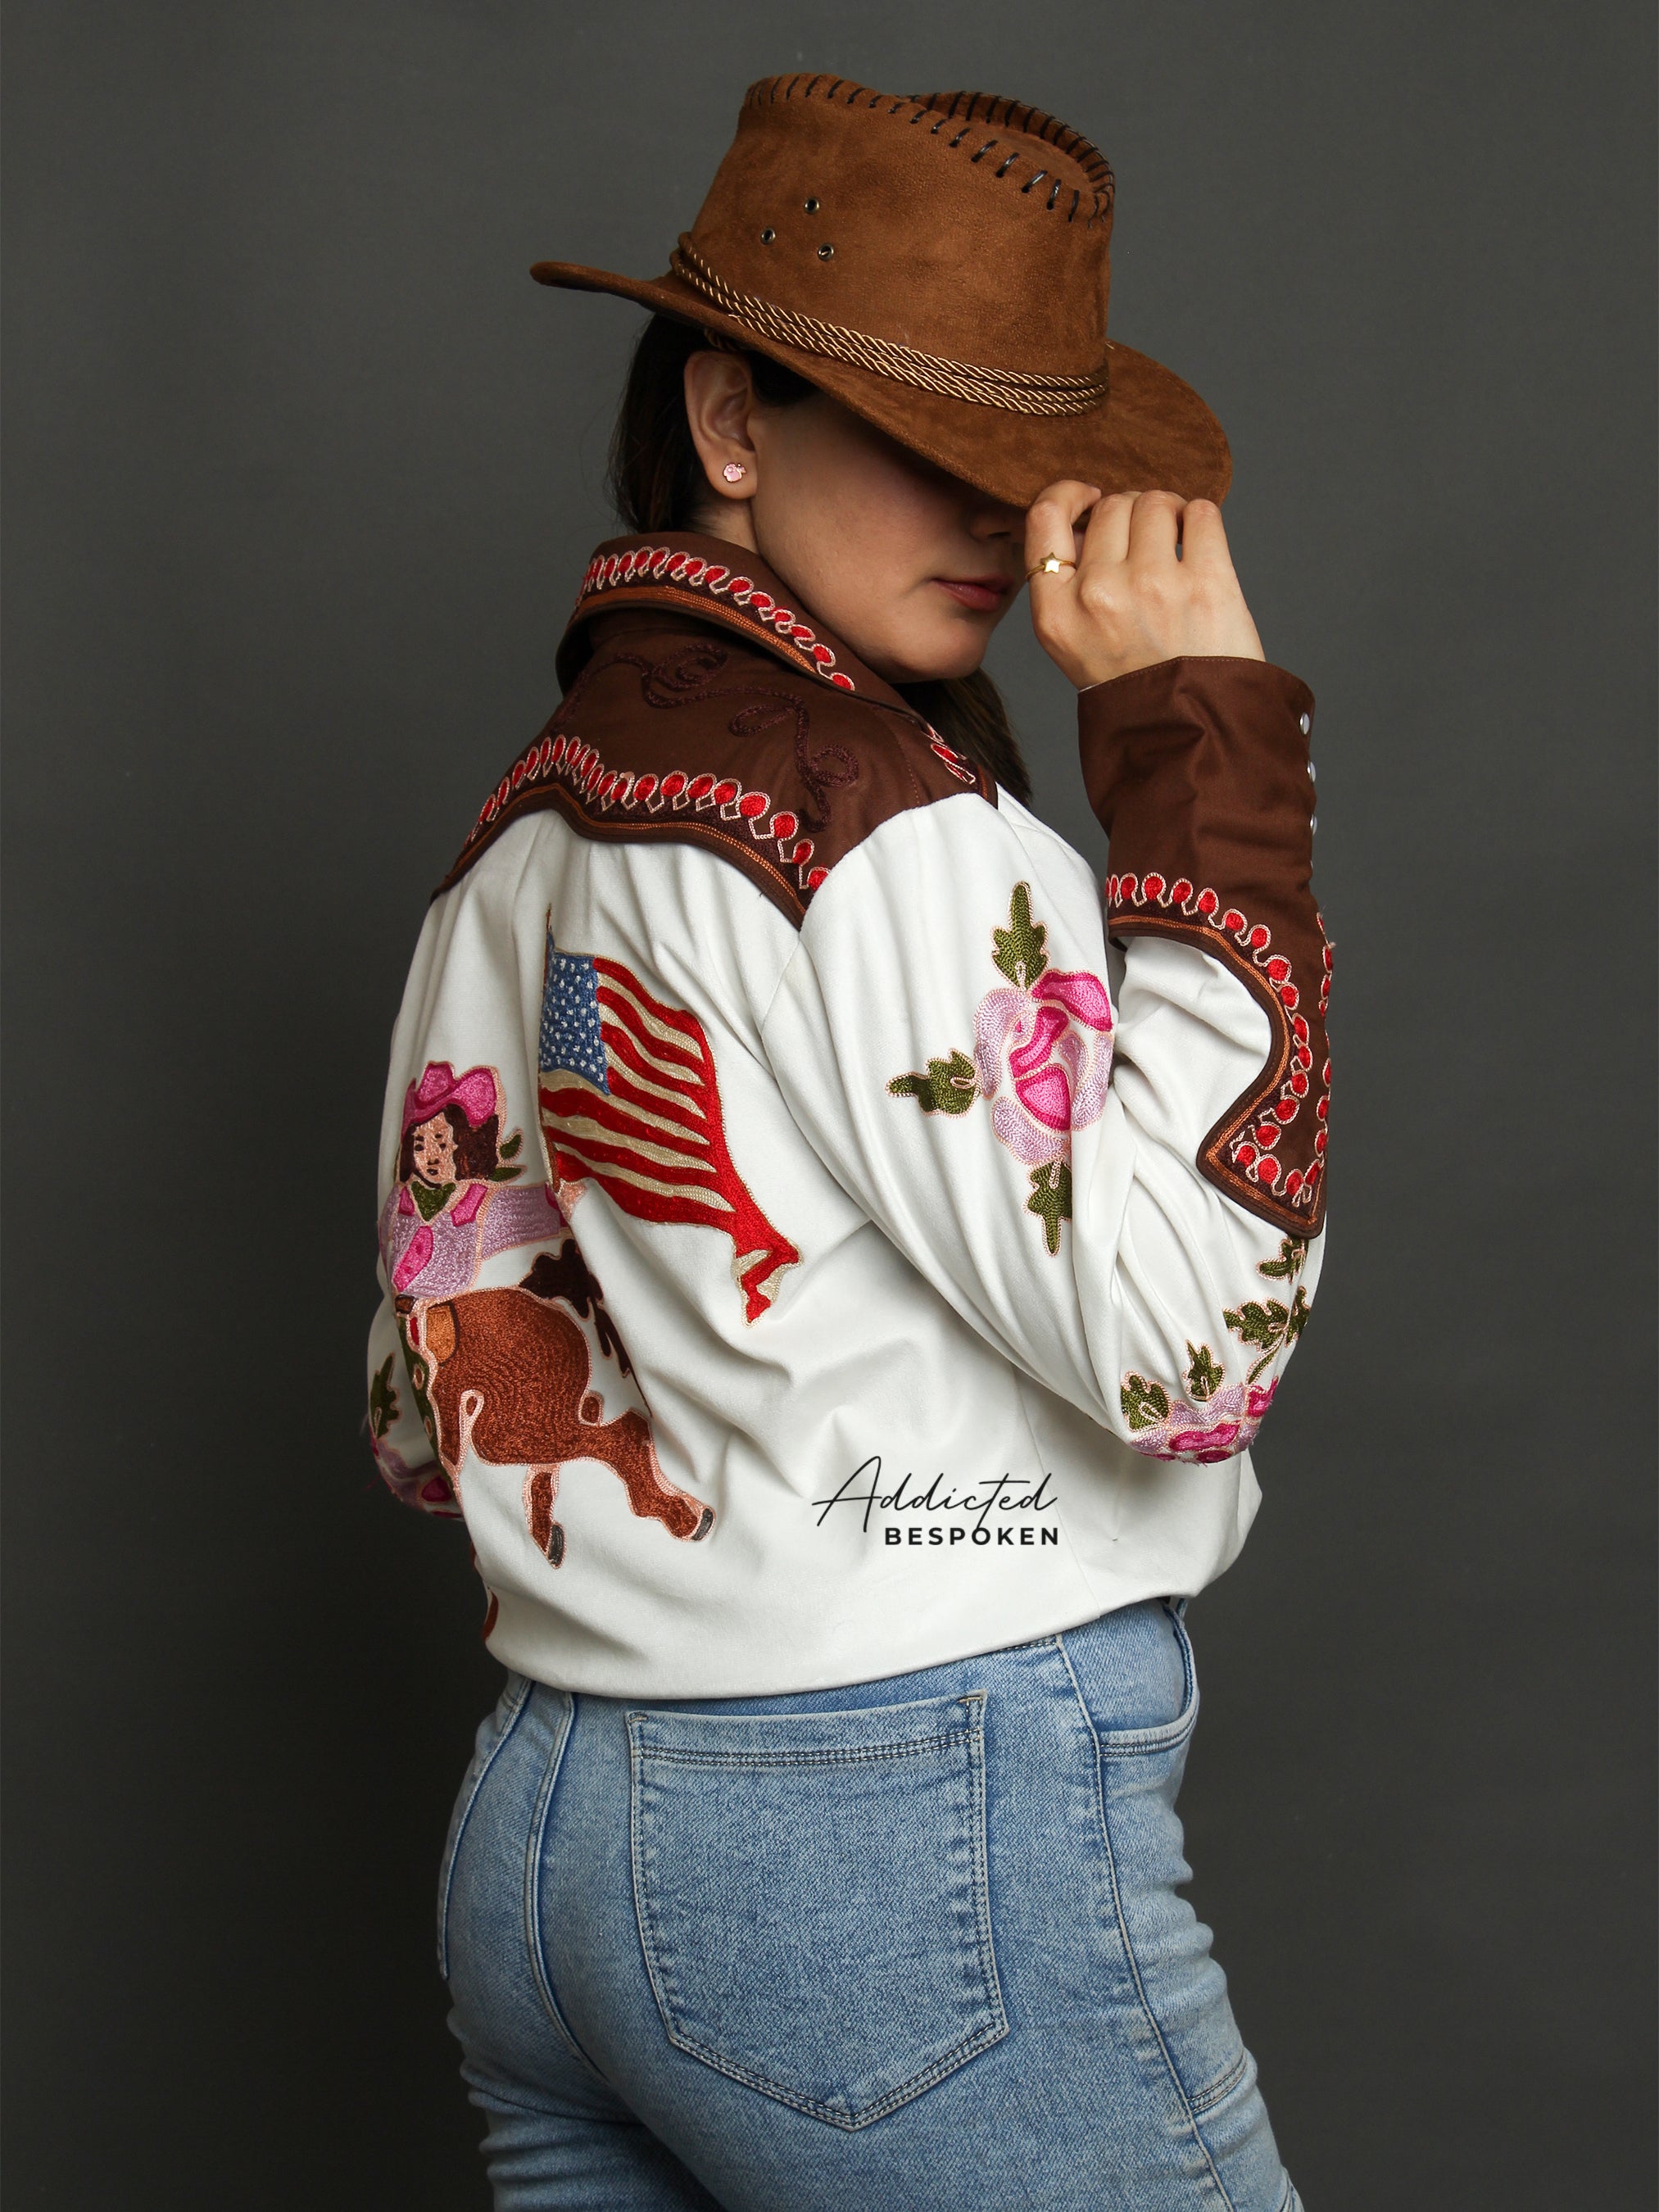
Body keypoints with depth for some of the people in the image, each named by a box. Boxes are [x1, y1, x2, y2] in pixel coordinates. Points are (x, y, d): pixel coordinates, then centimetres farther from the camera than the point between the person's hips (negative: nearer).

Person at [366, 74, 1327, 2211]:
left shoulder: (514, 836, 9)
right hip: (926, 1851, -8)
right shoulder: (886, 824, -16)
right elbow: (1186, 1333, -21)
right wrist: (1203, 744, -18)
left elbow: (432, 1417, 13)